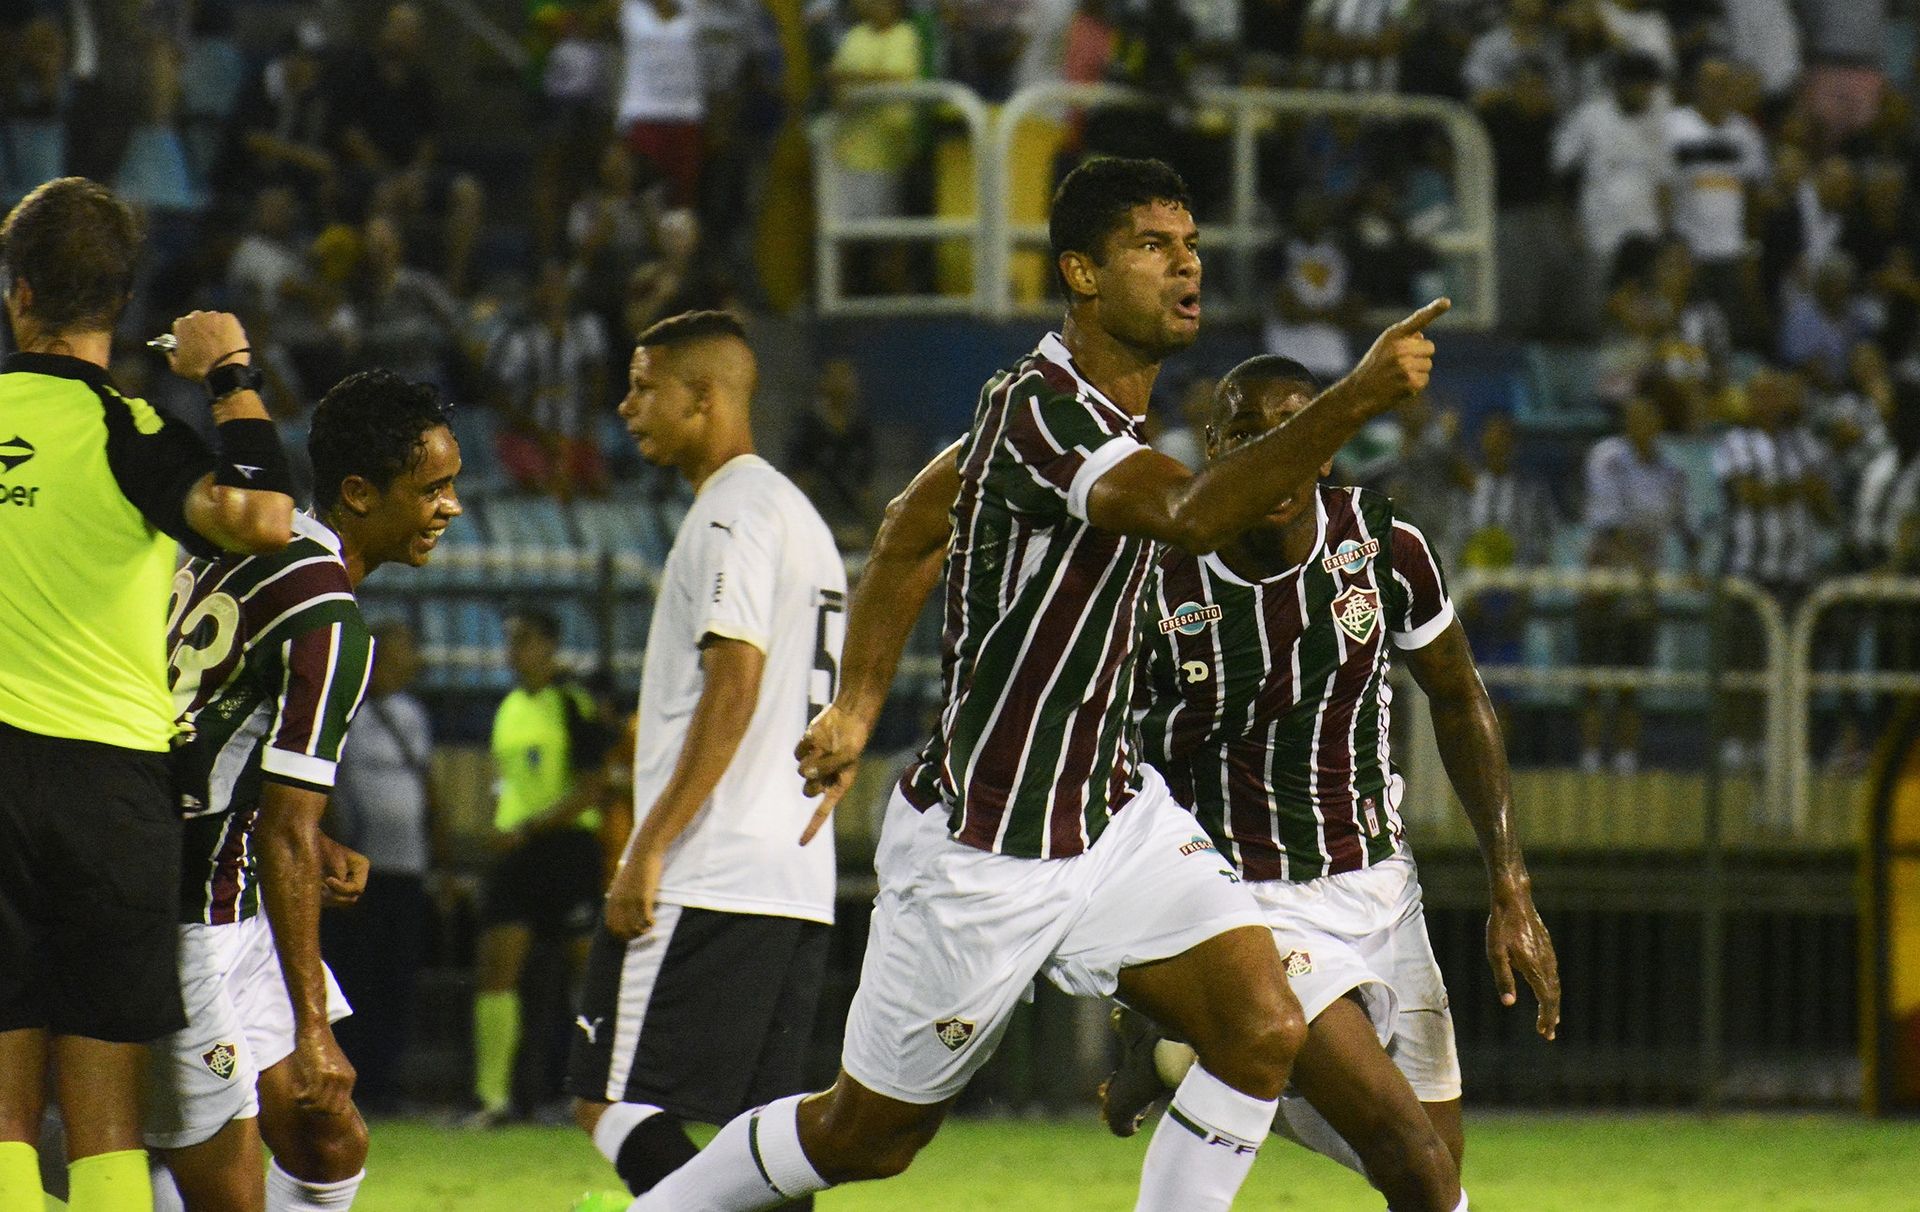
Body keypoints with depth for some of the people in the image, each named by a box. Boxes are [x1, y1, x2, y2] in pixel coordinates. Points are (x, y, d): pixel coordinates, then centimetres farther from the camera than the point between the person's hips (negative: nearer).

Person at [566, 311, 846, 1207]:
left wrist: (650, 848, -20)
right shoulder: (798, 514, 22)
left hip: (708, 886, -10)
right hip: (798, 883, 10)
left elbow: (735, 682, -19)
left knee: (613, 1104, -9)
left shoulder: (732, 512, -8)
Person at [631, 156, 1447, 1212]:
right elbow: (1191, 513, -45)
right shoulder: (1043, 414, -25)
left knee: (1263, 1030, -13)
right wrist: (1355, 399, -54)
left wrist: (859, 702, 17)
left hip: (1113, 816, 8)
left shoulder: (1075, 402, 4)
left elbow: (913, 528, 18)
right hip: (982, 849, -8)